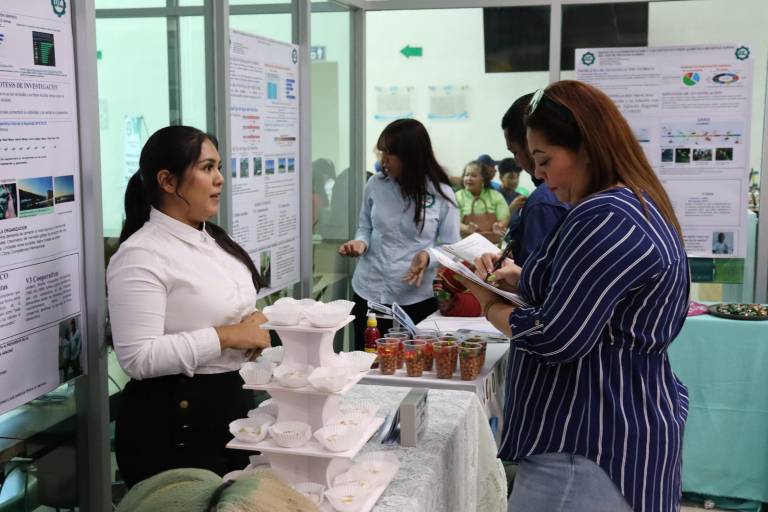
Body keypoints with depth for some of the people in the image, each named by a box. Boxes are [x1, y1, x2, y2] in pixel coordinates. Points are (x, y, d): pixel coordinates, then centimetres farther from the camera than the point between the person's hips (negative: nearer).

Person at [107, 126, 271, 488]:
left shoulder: (214, 239, 10)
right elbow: (138, 357, -25)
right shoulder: (141, 255, -18)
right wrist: (225, 337, -23)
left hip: (235, 404, 9)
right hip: (175, 424, -8)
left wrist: (252, 330, 1)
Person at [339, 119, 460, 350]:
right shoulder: (375, 185, 0)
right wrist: (361, 243, -9)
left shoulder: (442, 195, -8)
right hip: (369, 292, 3)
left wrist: (428, 258, -22)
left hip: (417, 298, -2)